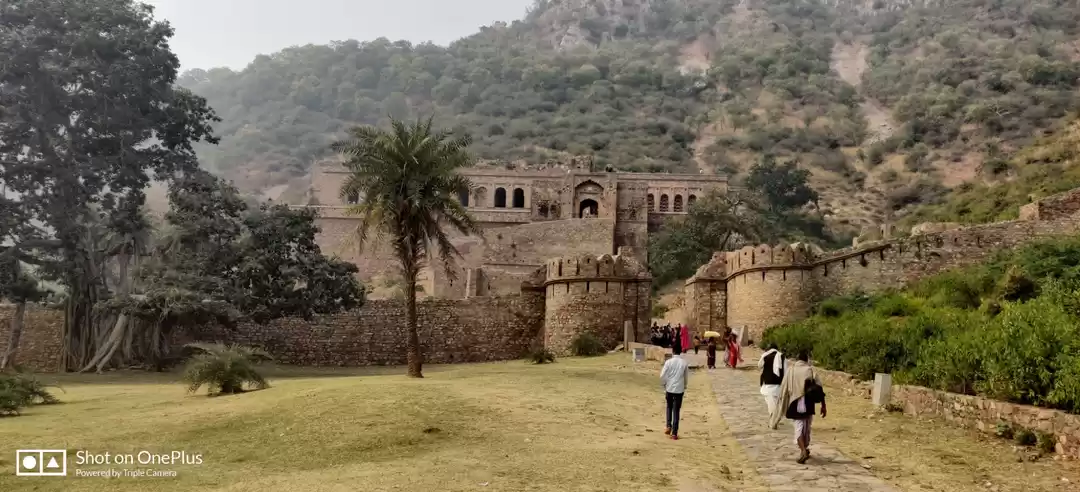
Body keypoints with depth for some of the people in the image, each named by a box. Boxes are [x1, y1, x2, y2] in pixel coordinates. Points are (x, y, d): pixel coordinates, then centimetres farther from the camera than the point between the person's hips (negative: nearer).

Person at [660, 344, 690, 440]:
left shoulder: (669, 362, -9)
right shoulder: (685, 363, -4)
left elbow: (662, 376, -9)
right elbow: (686, 376, 3)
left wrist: (664, 384, 10)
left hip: (669, 388, 0)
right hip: (679, 389, 0)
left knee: (669, 407, 22)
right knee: (676, 410, 4)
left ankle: (668, 426, 9)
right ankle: (674, 433, 2)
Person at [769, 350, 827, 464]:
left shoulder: (790, 370, -1)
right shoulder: (810, 370, -2)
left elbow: (783, 389, 0)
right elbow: (819, 388, -6)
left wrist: (781, 406, 9)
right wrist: (823, 406, -1)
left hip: (795, 404, -1)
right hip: (808, 404, 1)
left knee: (798, 427, 0)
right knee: (806, 427, 17)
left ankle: (803, 451, -20)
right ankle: (805, 449, 29)